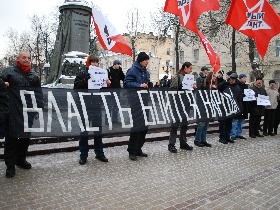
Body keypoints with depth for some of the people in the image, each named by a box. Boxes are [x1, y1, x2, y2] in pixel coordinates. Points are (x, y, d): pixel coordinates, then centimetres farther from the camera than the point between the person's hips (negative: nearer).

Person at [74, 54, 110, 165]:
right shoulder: (82, 74, 0)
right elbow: (76, 87, -12)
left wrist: (107, 84, -7)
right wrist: (84, 81, -26)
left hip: (97, 105, 3)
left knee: (98, 129, 9)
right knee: (84, 130, 3)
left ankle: (99, 153, 21)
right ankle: (83, 155, 12)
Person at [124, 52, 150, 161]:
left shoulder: (146, 72, 18)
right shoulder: (132, 70, -6)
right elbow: (127, 83, -14)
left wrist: (147, 86, 5)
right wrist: (139, 85, -21)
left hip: (145, 101, 8)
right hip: (135, 102, -8)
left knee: (144, 126, 10)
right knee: (136, 126, -7)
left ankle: (138, 149, 22)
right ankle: (132, 151, 6)